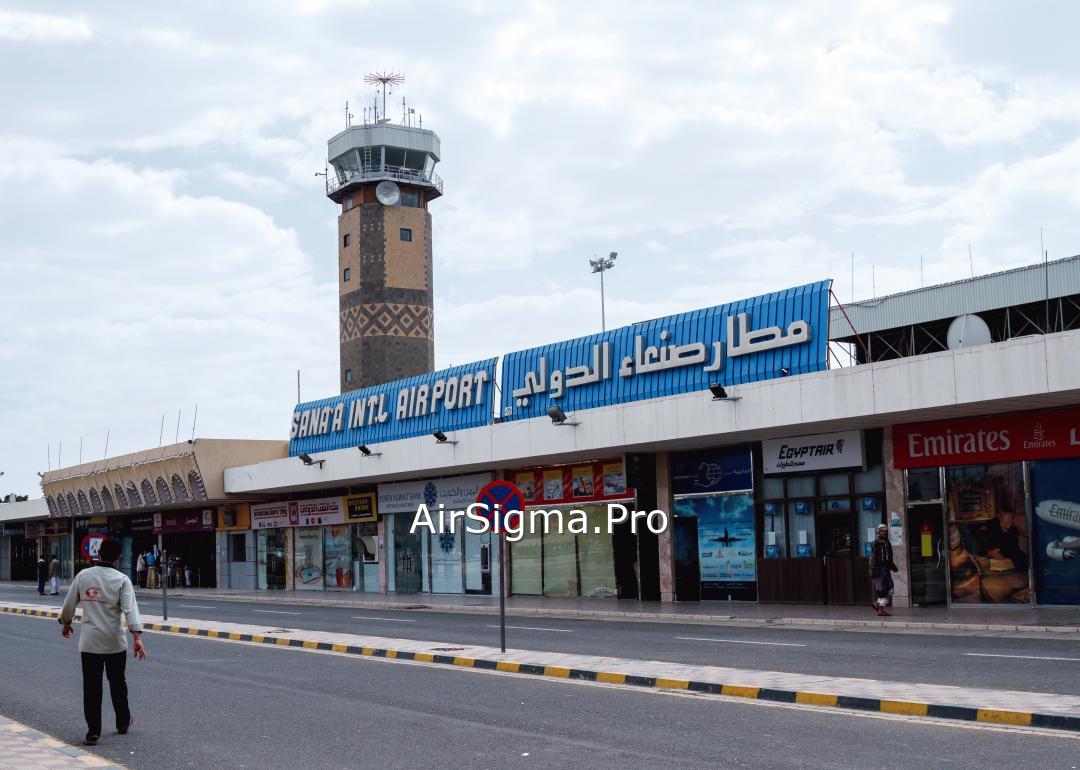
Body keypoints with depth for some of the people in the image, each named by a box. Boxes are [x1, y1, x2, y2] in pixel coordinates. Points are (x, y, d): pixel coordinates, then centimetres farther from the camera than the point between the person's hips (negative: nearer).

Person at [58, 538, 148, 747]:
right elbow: (130, 609, -17)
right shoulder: (122, 579, -8)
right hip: (115, 642, -1)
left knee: (91, 686, 4)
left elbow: (69, 604, 6)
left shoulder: (83, 575, -2)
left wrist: (66, 624, 24)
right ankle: (123, 723, 30)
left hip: (89, 641, 1)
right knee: (117, 682, 17)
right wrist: (137, 638, -22)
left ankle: (93, 732, 2)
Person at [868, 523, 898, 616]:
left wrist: (893, 566, 22)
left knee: (889, 588, 5)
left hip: (886, 569, 8)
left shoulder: (887, 542, 15)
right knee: (882, 589, -7)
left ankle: (877, 604, 20)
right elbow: (872, 558, -14)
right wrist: (872, 571, -18)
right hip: (878, 569, -8)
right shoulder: (876, 543, -10)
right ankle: (881, 610, 0)